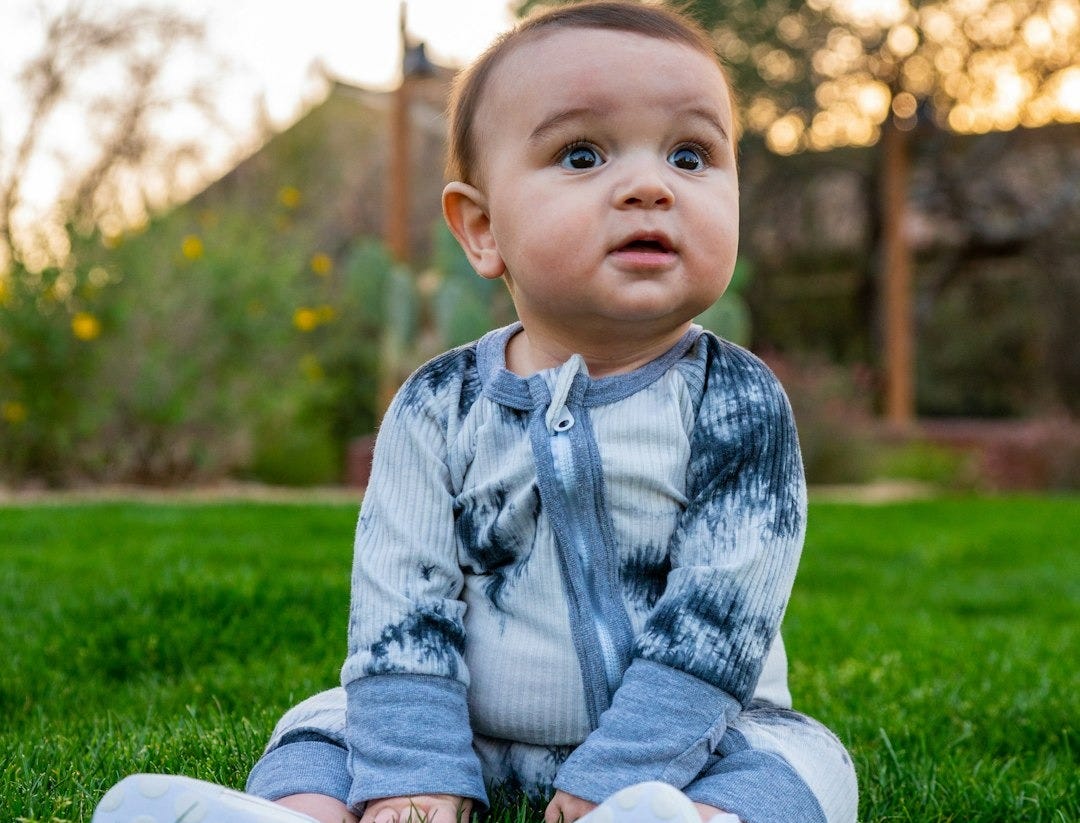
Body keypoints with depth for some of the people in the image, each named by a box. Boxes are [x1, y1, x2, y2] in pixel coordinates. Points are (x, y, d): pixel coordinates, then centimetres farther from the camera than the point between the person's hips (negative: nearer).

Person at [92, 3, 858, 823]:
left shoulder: (736, 403, -10)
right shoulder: (440, 409, -4)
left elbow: (719, 614, -16)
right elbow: (398, 607, -6)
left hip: (688, 737, -2)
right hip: (476, 746, 2)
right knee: (325, 727, -8)